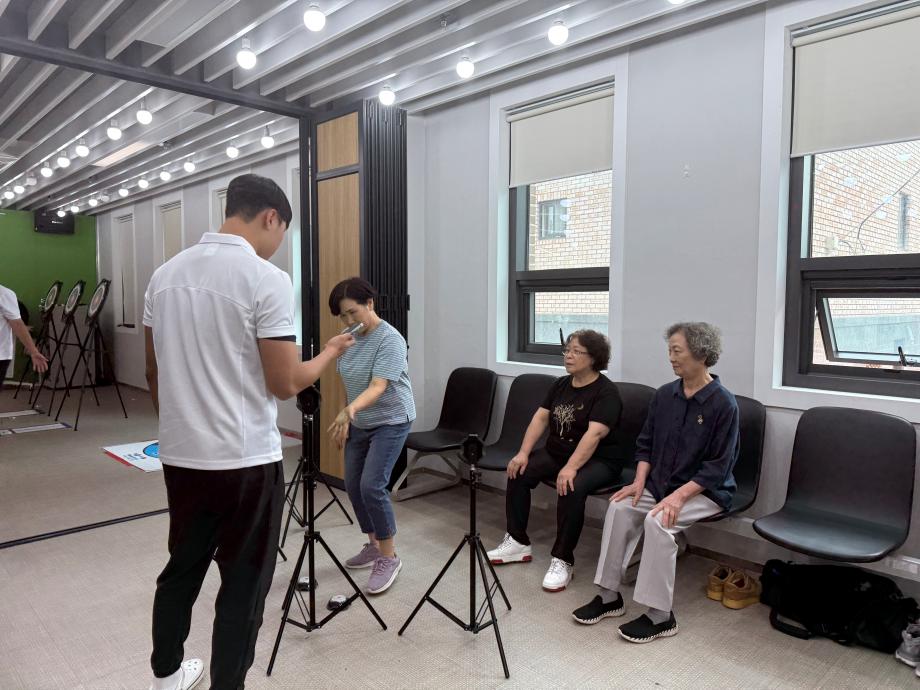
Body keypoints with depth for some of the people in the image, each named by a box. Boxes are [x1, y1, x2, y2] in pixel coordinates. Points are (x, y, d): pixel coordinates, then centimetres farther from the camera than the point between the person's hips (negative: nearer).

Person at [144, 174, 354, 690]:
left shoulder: (165, 275, 5)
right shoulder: (267, 280, -17)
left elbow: (154, 371, 12)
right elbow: (285, 383, -17)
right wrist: (330, 354, 1)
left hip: (180, 455, 7)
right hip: (246, 461, -7)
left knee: (182, 569, 23)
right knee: (243, 585, 8)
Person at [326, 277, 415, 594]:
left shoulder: (390, 339, -22)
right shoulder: (350, 338, 1)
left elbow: (377, 387, -31)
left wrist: (349, 409, -47)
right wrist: (347, 418, 13)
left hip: (390, 422, -8)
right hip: (359, 423, 8)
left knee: (372, 485, -16)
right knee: (353, 486, 10)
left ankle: (389, 557, -1)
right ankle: (373, 546, 26)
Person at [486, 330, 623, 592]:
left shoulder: (606, 391, -14)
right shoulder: (561, 384, 8)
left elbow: (595, 433, -26)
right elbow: (540, 418, 3)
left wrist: (571, 468, -37)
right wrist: (523, 453, -10)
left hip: (597, 460, -7)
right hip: (556, 452, 7)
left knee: (571, 488, -34)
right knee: (517, 472, -11)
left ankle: (562, 560, -19)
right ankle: (517, 542, 2)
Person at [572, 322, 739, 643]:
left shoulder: (723, 403, -15)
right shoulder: (664, 395, 2)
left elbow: (718, 466, -16)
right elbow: (645, 443, 10)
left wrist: (679, 495, -25)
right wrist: (640, 480, -6)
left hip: (705, 490, -6)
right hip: (660, 483, 6)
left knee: (658, 521, -30)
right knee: (619, 507, -18)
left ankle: (660, 616, -16)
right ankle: (609, 596, -7)